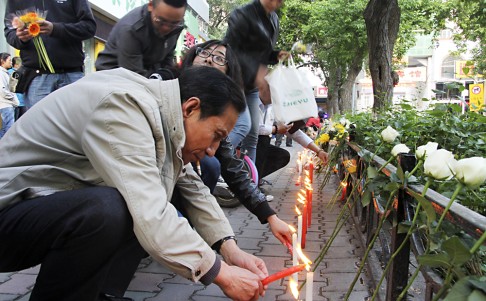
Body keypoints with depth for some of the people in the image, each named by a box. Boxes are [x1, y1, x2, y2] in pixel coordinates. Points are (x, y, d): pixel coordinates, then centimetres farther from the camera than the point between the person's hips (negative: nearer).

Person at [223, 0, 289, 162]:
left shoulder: (274, 20, 12)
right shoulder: (242, 15, -13)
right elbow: (230, 49, -21)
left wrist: (277, 56, 0)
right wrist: (256, 71, -30)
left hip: (252, 86, 8)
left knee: (252, 135, 6)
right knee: (243, 126, -25)